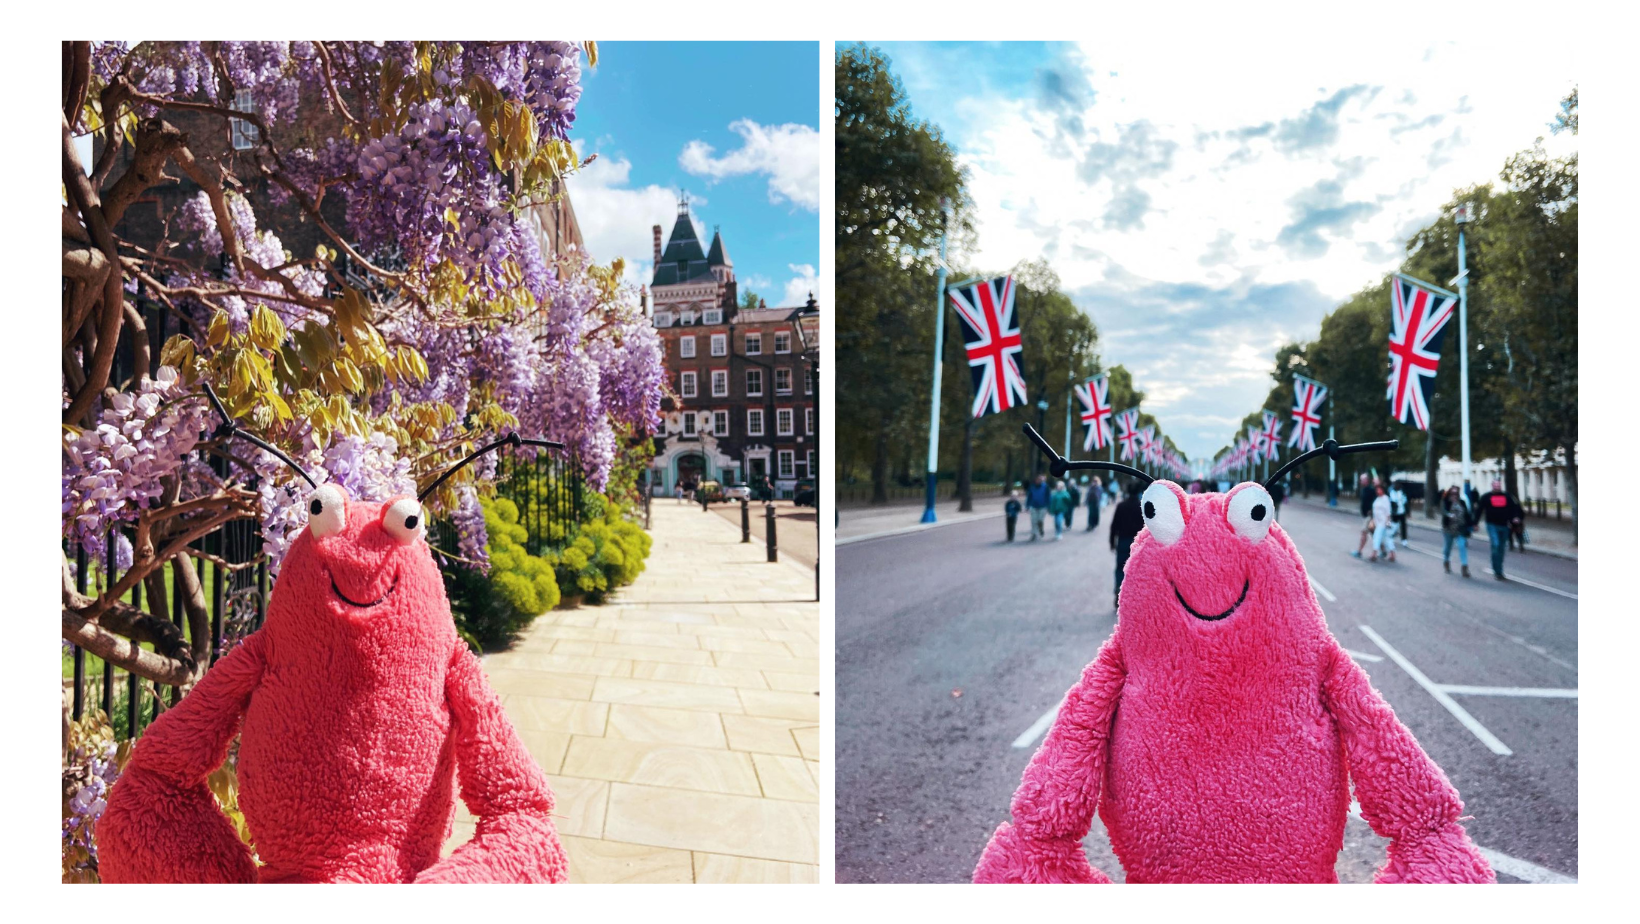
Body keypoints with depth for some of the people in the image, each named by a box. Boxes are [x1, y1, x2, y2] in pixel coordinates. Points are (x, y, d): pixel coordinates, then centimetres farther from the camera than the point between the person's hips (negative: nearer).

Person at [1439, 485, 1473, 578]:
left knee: (1462, 547, -11)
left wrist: (1471, 525, 14)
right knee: (1447, 548, 11)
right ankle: (1447, 565, 32)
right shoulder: (1446, 502, -3)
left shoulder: (1462, 503, 9)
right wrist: (1449, 515, -41)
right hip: (1448, 529, -2)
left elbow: (1467, 515, 14)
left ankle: (1464, 567, -14)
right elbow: (1443, 511, -21)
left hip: (1460, 530, 2)